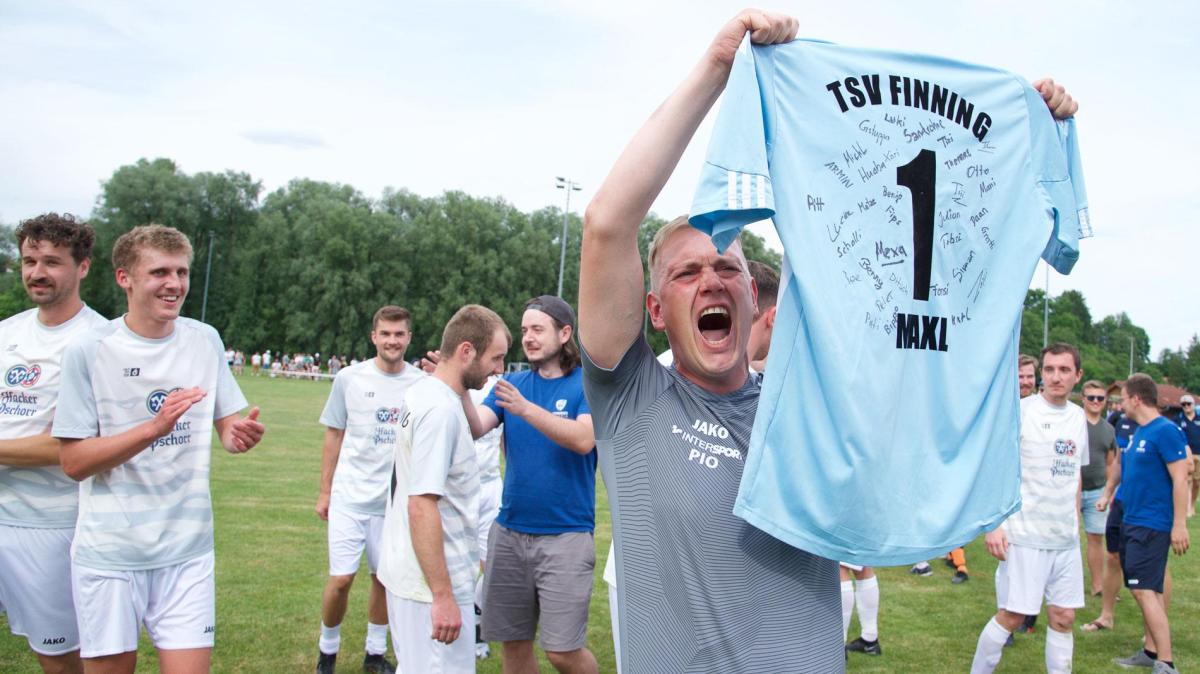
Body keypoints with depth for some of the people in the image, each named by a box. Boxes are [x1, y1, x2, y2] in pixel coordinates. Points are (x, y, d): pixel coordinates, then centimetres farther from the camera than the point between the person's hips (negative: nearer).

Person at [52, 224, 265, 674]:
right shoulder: (89, 351, -8)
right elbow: (74, 462, -10)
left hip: (187, 550, 2)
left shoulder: (205, 340, 3)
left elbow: (227, 426, 10)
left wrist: (241, 435, -14)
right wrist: (154, 427, -24)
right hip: (109, 552, -2)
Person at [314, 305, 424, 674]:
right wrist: (324, 491, 6)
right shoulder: (350, 378, -1)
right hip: (350, 496, -1)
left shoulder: (422, 384, -1)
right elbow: (334, 437, 5)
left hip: (397, 500, 1)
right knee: (341, 579, -3)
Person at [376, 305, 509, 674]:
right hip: (431, 585, -10)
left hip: (409, 574, 10)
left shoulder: (421, 392, 7)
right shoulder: (441, 409, -22)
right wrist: (443, 596, -26)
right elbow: (421, 505, -27)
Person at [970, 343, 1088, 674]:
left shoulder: (1078, 416, 9)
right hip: (1024, 535, -6)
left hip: (1066, 538, 6)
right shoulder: (1020, 411, -10)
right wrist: (993, 524, -18)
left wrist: (1074, 520, 16)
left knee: (1064, 617, 8)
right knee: (1012, 615, -1)